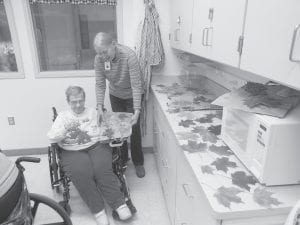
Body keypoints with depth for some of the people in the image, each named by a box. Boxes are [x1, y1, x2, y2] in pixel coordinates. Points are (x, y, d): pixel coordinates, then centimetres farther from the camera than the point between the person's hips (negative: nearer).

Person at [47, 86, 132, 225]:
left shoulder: (93, 112, 15)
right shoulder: (62, 116, 13)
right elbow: (51, 138, 2)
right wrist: (65, 129, -15)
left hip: (96, 146, 0)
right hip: (73, 151, 0)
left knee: (102, 170, -28)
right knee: (80, 173, -29)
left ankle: (119, 204, -17)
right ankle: (98, 210, -16)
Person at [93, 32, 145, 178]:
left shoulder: (129, 56, -32)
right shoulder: (99, 59, -19)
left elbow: (136, 85, -32)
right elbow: (100, 84, -14)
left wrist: (137, 111, -36)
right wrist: (100, 107, -24)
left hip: (132, 95, -4)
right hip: (115, 95, 4)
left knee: (134, 128, 1)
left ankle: (138, 162, 20)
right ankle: (122, 159, 31)